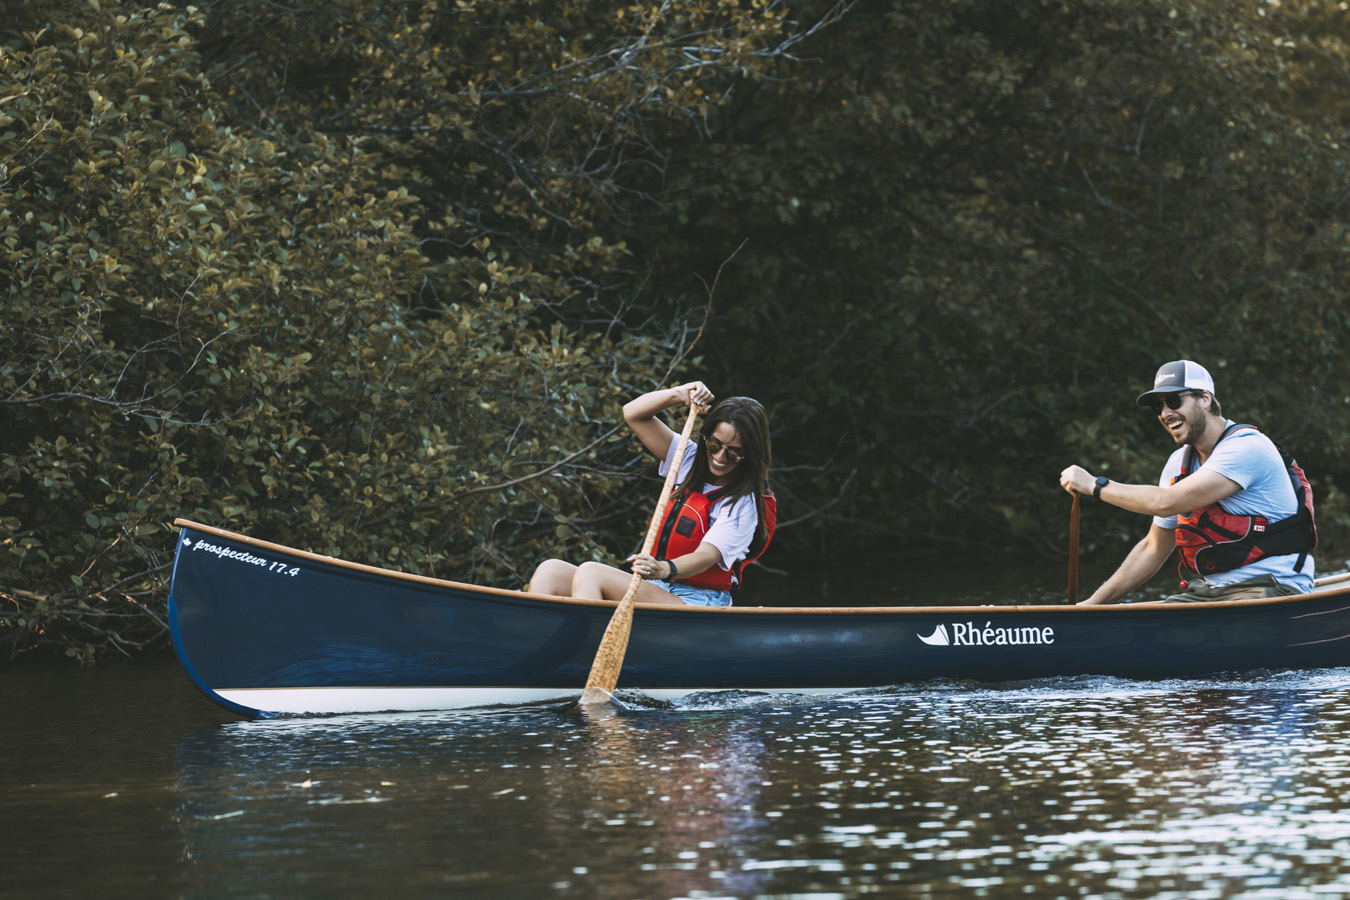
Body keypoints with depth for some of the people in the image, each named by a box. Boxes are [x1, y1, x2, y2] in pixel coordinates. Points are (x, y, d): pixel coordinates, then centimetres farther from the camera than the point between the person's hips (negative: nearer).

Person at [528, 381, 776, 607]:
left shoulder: (747, 504, -8)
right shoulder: (691, 459, 13)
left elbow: (707, 556, -23)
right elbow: (634, 414, 15)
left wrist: (665, 569, -43)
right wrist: (678, 395, -2)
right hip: (654, 589, 8)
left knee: (591, 573, -30)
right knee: (550, 572, -14)